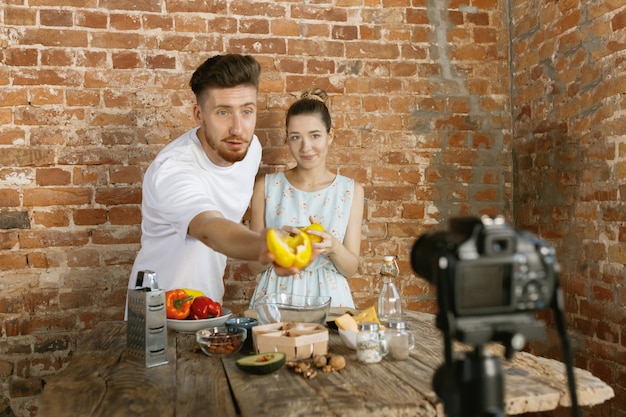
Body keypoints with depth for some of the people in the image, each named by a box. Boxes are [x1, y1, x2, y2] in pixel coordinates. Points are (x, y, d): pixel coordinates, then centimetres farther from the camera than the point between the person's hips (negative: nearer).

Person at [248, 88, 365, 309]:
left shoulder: (351, 190, 3)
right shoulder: (266, 186, 2)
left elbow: (350, 268, 3)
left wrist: (333, 247, -16)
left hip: (328, 296, 1)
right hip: (276, 296, 0)